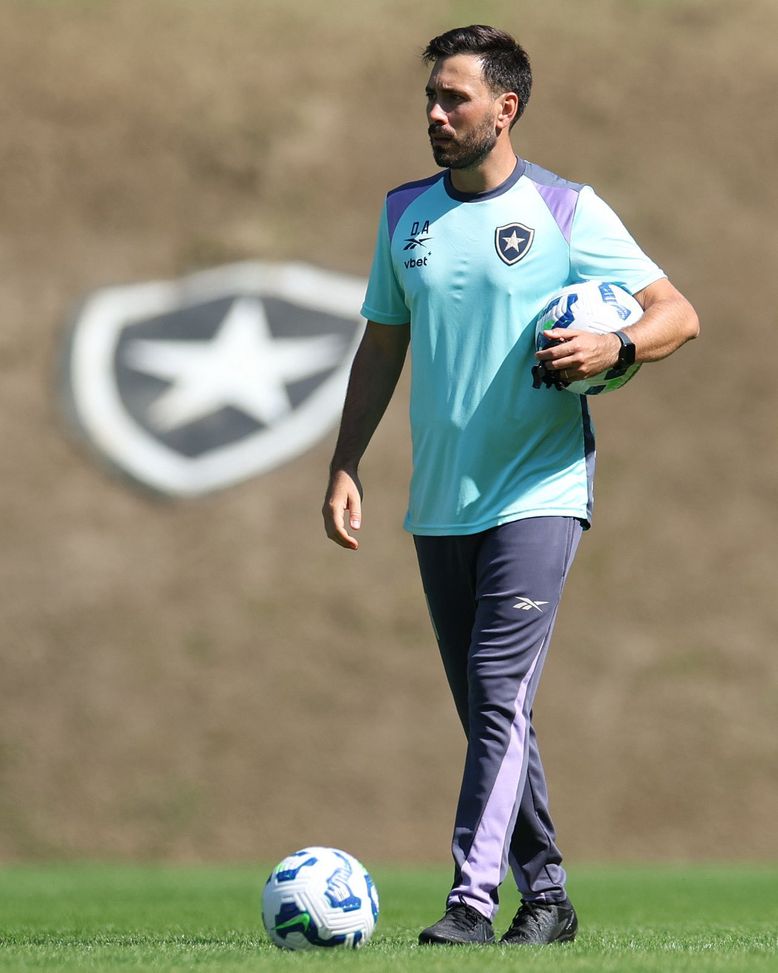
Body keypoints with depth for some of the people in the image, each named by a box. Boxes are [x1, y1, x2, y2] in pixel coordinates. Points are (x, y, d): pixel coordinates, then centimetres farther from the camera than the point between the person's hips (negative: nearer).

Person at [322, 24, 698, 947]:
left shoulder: (567, 212, -4)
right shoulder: (404, 212, 10)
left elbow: (678, 315, -2)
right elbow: (382, 346, 17)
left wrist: (615, 347, -22)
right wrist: (345, 465, 11)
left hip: (537, 493, -5)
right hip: (439, 504, 5)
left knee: (500, 694, -15)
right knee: (487, 712, 9)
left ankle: (472, 898, -20)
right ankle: (545, 892, 19)